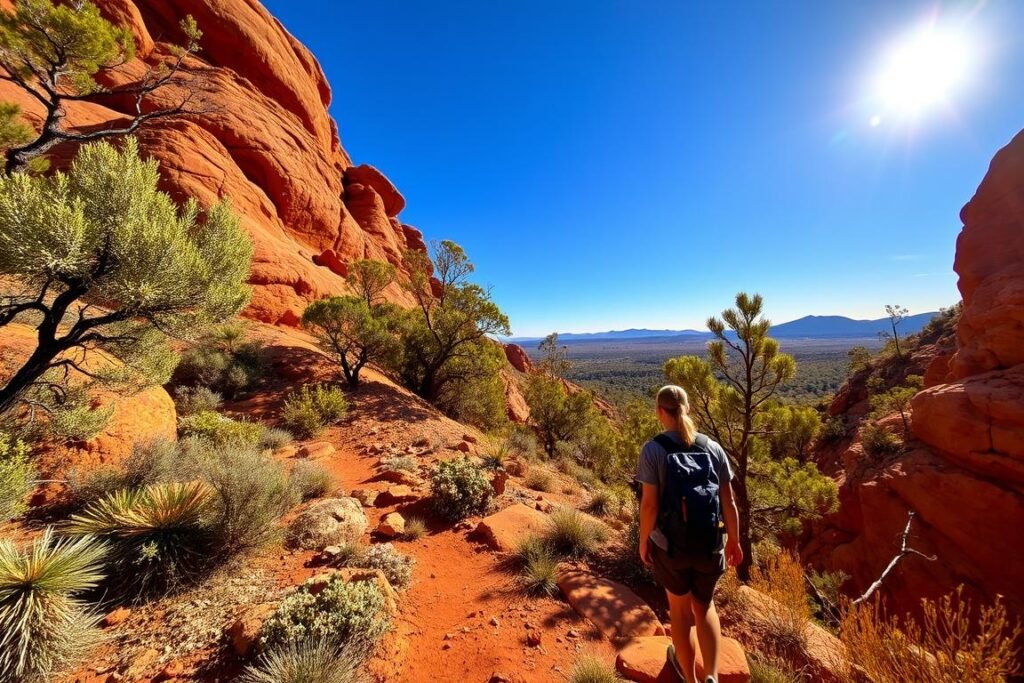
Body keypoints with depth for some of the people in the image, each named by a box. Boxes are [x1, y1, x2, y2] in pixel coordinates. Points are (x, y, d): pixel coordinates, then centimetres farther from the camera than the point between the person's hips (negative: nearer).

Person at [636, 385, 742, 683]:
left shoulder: (653, 449, -18)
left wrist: (643, 541, -1)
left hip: (669, 545, -2)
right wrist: (734, 542, 13)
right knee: (704, 606, 29)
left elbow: (649, 503, -17)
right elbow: (728, 501, -2)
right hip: (709, 545, 2)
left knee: (680, 608, 25)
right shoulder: (713, 448, -8)